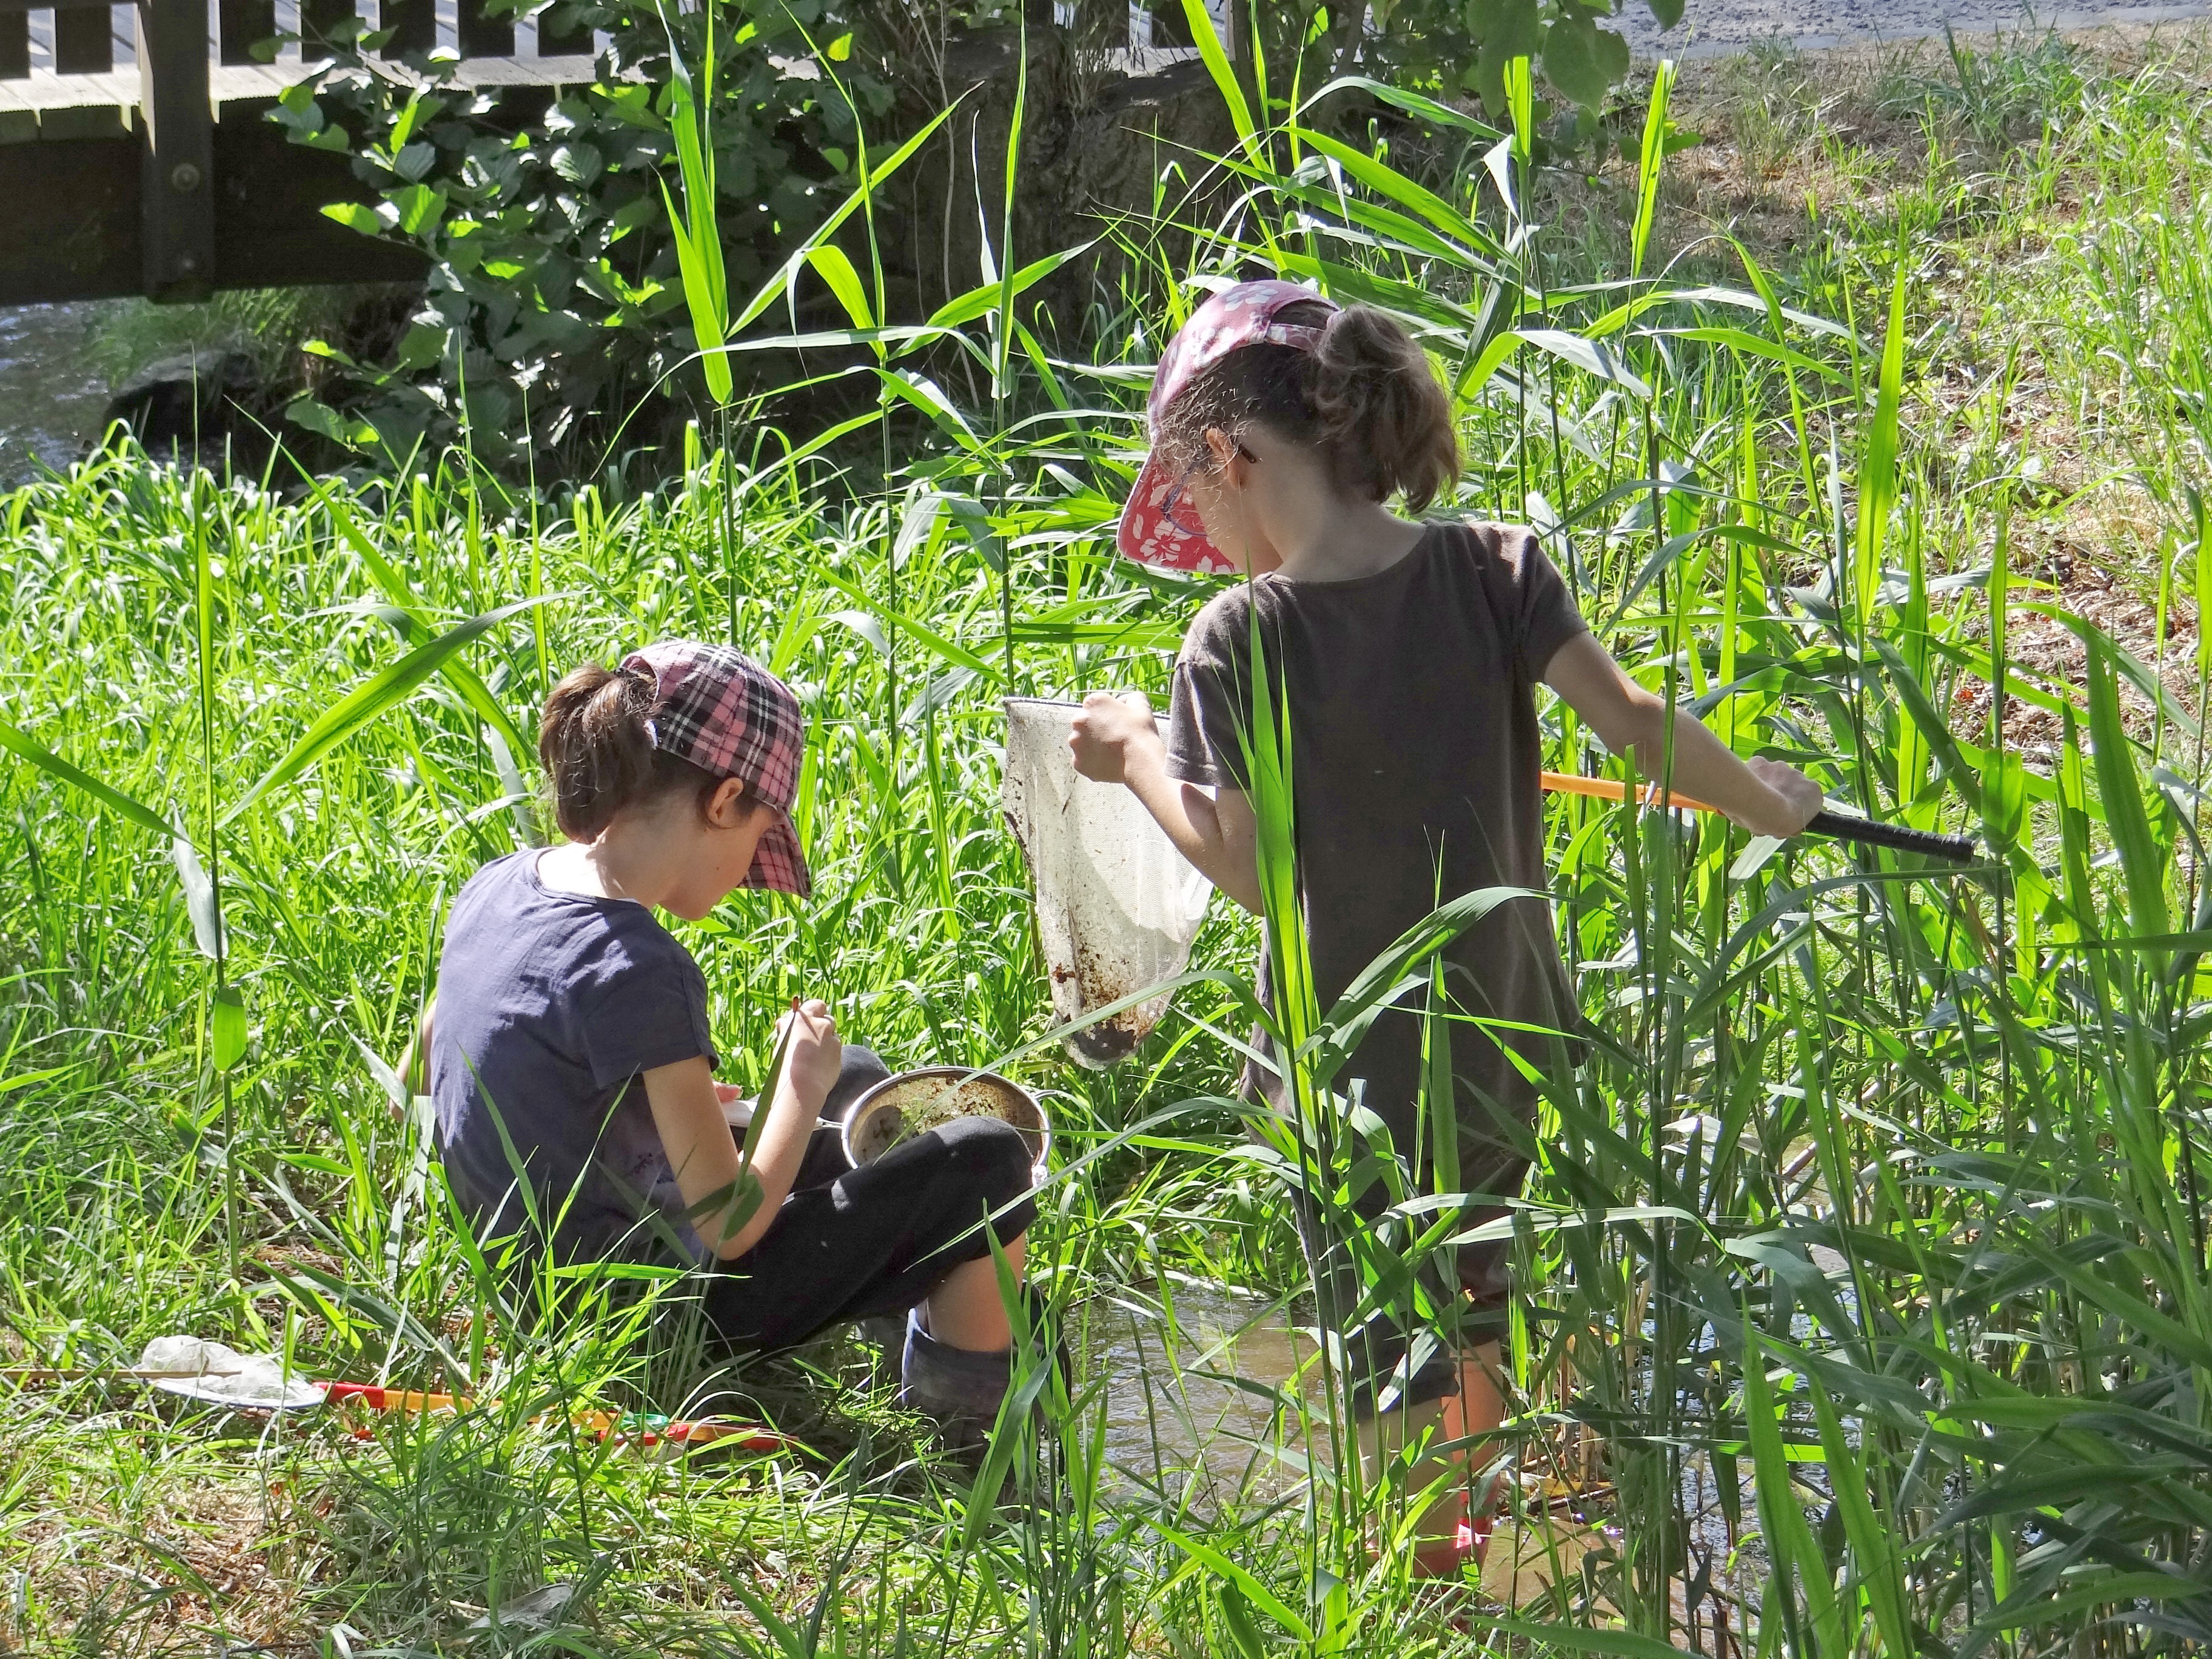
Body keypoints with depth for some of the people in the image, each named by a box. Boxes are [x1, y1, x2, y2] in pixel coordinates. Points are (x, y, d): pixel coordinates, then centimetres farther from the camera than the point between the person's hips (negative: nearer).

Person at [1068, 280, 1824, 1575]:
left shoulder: (1237, 641, -17)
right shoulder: (1493, 569, -10)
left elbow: (1250, 869, -14)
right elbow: (1631, 719, -14)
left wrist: (1140, 759, 2)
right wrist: (1766, 801, 2)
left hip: (1356, 1066, -4)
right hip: (1510, 1038, 4)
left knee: (1394, 1370, 11)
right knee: (1484, 1311, 27)